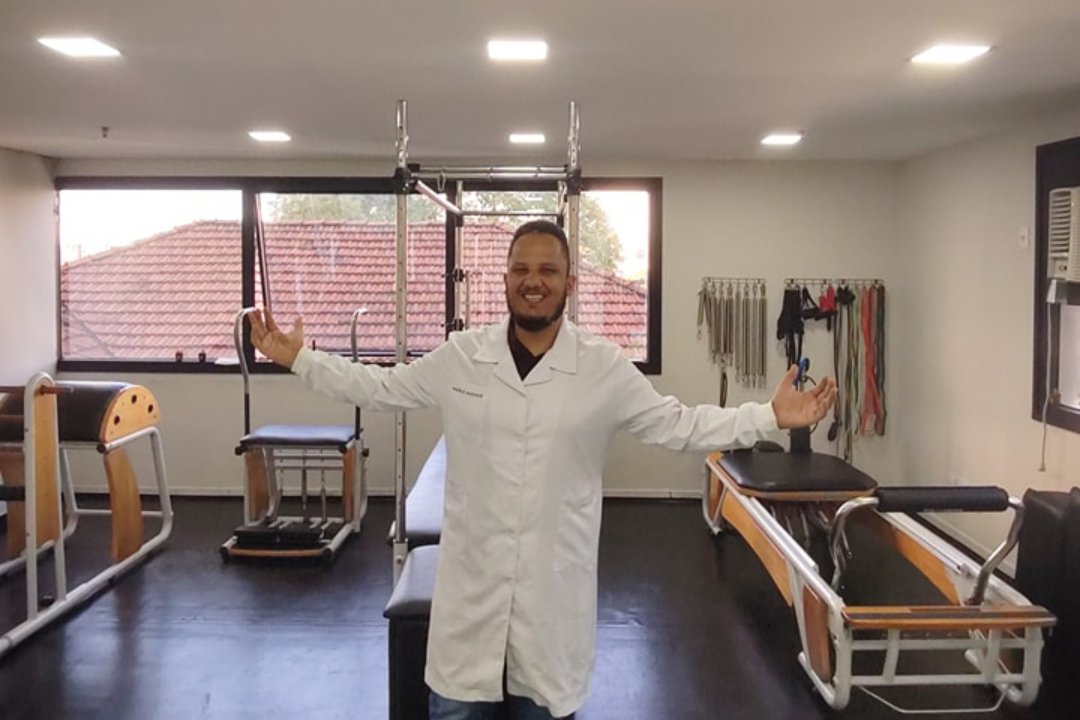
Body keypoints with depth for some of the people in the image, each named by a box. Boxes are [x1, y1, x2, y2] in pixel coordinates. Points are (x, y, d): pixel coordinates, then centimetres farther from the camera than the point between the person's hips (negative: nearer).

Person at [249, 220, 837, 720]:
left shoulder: (605, 368, -4)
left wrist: (771, 416, -10)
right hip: (472, 584, 1)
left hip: (554, 588, -1)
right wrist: (297, 358, 5)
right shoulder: (460, 356, -1)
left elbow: (679, 425, -1)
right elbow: (380, 388, 9)